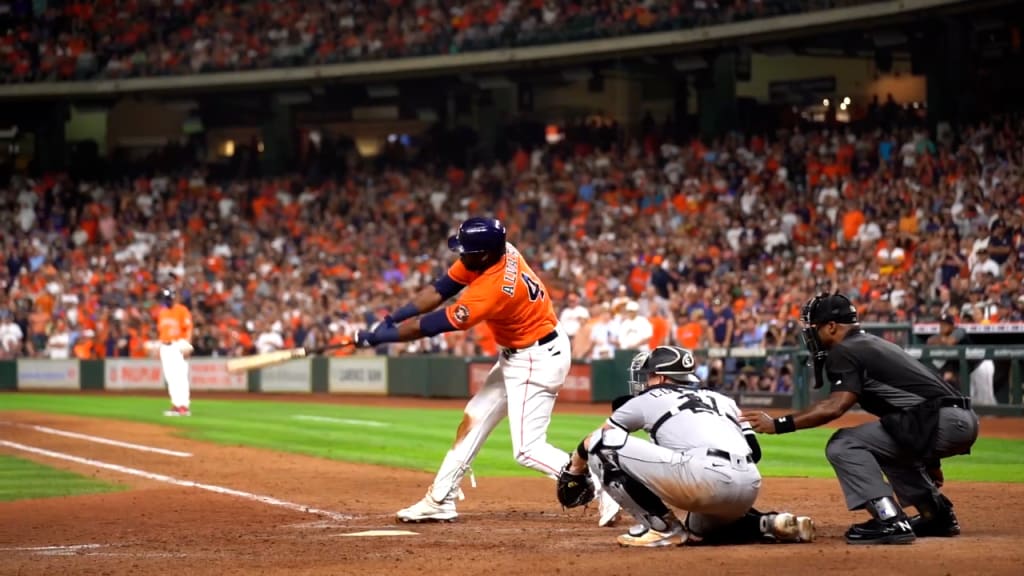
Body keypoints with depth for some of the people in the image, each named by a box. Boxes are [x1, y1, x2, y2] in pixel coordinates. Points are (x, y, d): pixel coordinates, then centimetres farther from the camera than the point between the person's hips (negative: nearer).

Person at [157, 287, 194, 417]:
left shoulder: (182, 310, -4)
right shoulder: (161, 312, 16)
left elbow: (188, 328, -9)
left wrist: (186, 345, -19)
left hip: (178, 345, -7)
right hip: (165, 347, 7)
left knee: (181, 376, -13)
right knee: (170, 377, 5)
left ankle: (184, 405, -15)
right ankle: (176, 404, 9)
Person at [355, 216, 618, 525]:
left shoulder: (493, 288, -33)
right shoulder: (496, 251, -9)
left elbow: (436, 324, -24)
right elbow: (439, 290, -1)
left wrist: (380, 336, -15)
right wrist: (391, 320, -10)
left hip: (538, 360, -10)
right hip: (515, 355, 10)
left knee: (528, 449, -12)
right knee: (474, 419, 14)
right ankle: (440, 501, 22)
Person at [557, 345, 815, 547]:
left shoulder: (648, 399, 19)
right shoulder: (720, 399, 31)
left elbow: (592, 441, 29)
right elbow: (754, 451, 23)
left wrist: (572, 473, 47)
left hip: (705, 476, -7)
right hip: (750, 488, 7)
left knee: (605, 443, 1)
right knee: (699, 529, 39)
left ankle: (661, 526, 1)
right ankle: (772, 525, 14)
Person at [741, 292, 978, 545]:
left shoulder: (845, 351, -2)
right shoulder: (876, 345, 27)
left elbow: (834, 408, -16)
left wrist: (778, 424, -13)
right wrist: (929, 461, 33)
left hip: (941, 422, -10)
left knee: (843, 445, -8)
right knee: (884, 447, 34)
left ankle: (890, 522, -17)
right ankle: (939, 515, 31)